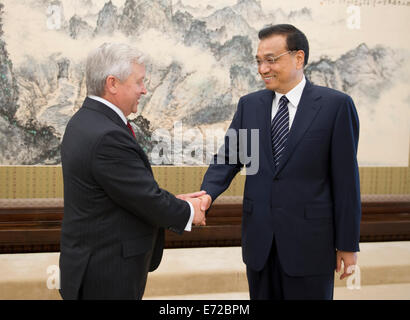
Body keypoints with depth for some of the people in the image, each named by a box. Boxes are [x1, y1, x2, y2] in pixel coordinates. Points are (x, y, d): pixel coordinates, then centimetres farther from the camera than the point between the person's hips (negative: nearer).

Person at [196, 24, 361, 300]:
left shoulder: (336, 105, -6)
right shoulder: (249, 104, 6)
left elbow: (345, 178, -7)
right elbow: (228, 158, 3)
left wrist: (347, 243, -5)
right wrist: (208, 193, -17)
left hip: (309, 242, -3)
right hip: (259, 239, 4)